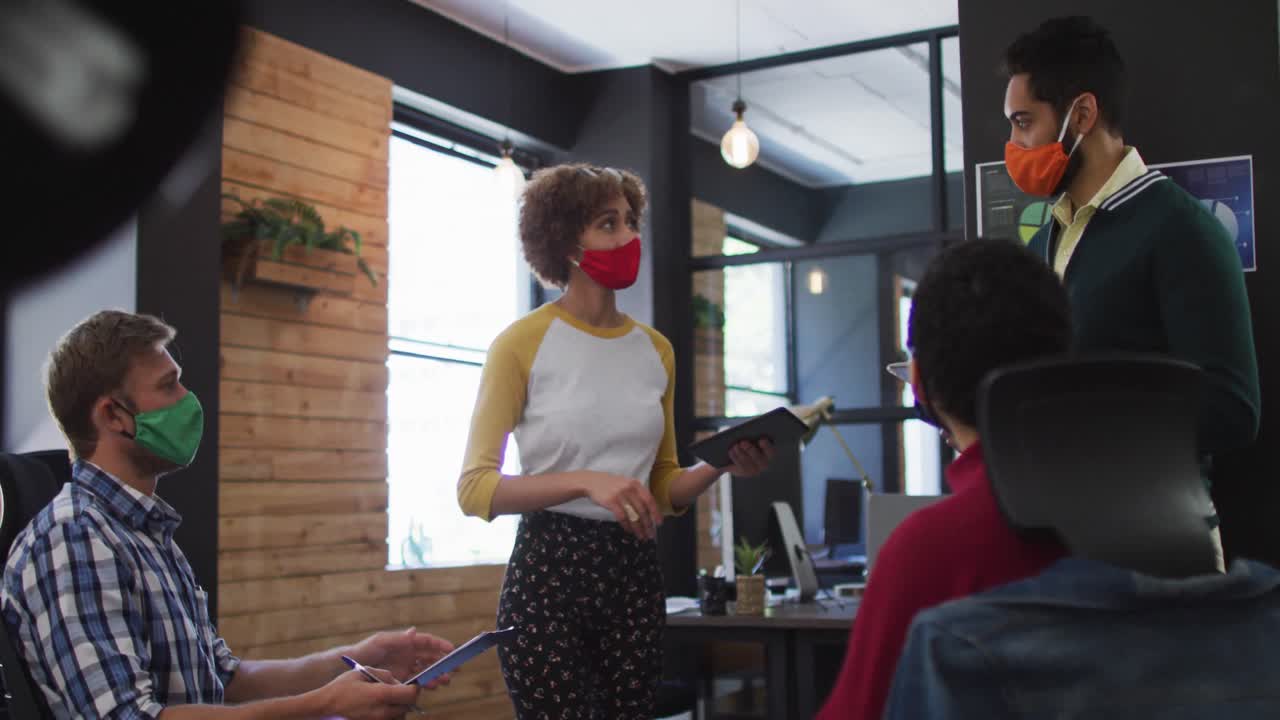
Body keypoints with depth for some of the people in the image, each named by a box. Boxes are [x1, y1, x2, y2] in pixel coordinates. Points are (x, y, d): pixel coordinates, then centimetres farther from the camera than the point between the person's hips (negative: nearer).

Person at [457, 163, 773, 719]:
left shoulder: (655, 349, 10)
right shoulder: (523, 343, -7)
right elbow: (475, 487, -11)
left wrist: (721, 465, -4)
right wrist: (586, 481, -24)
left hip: (635, 570, 5)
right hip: (550, 567, -5)